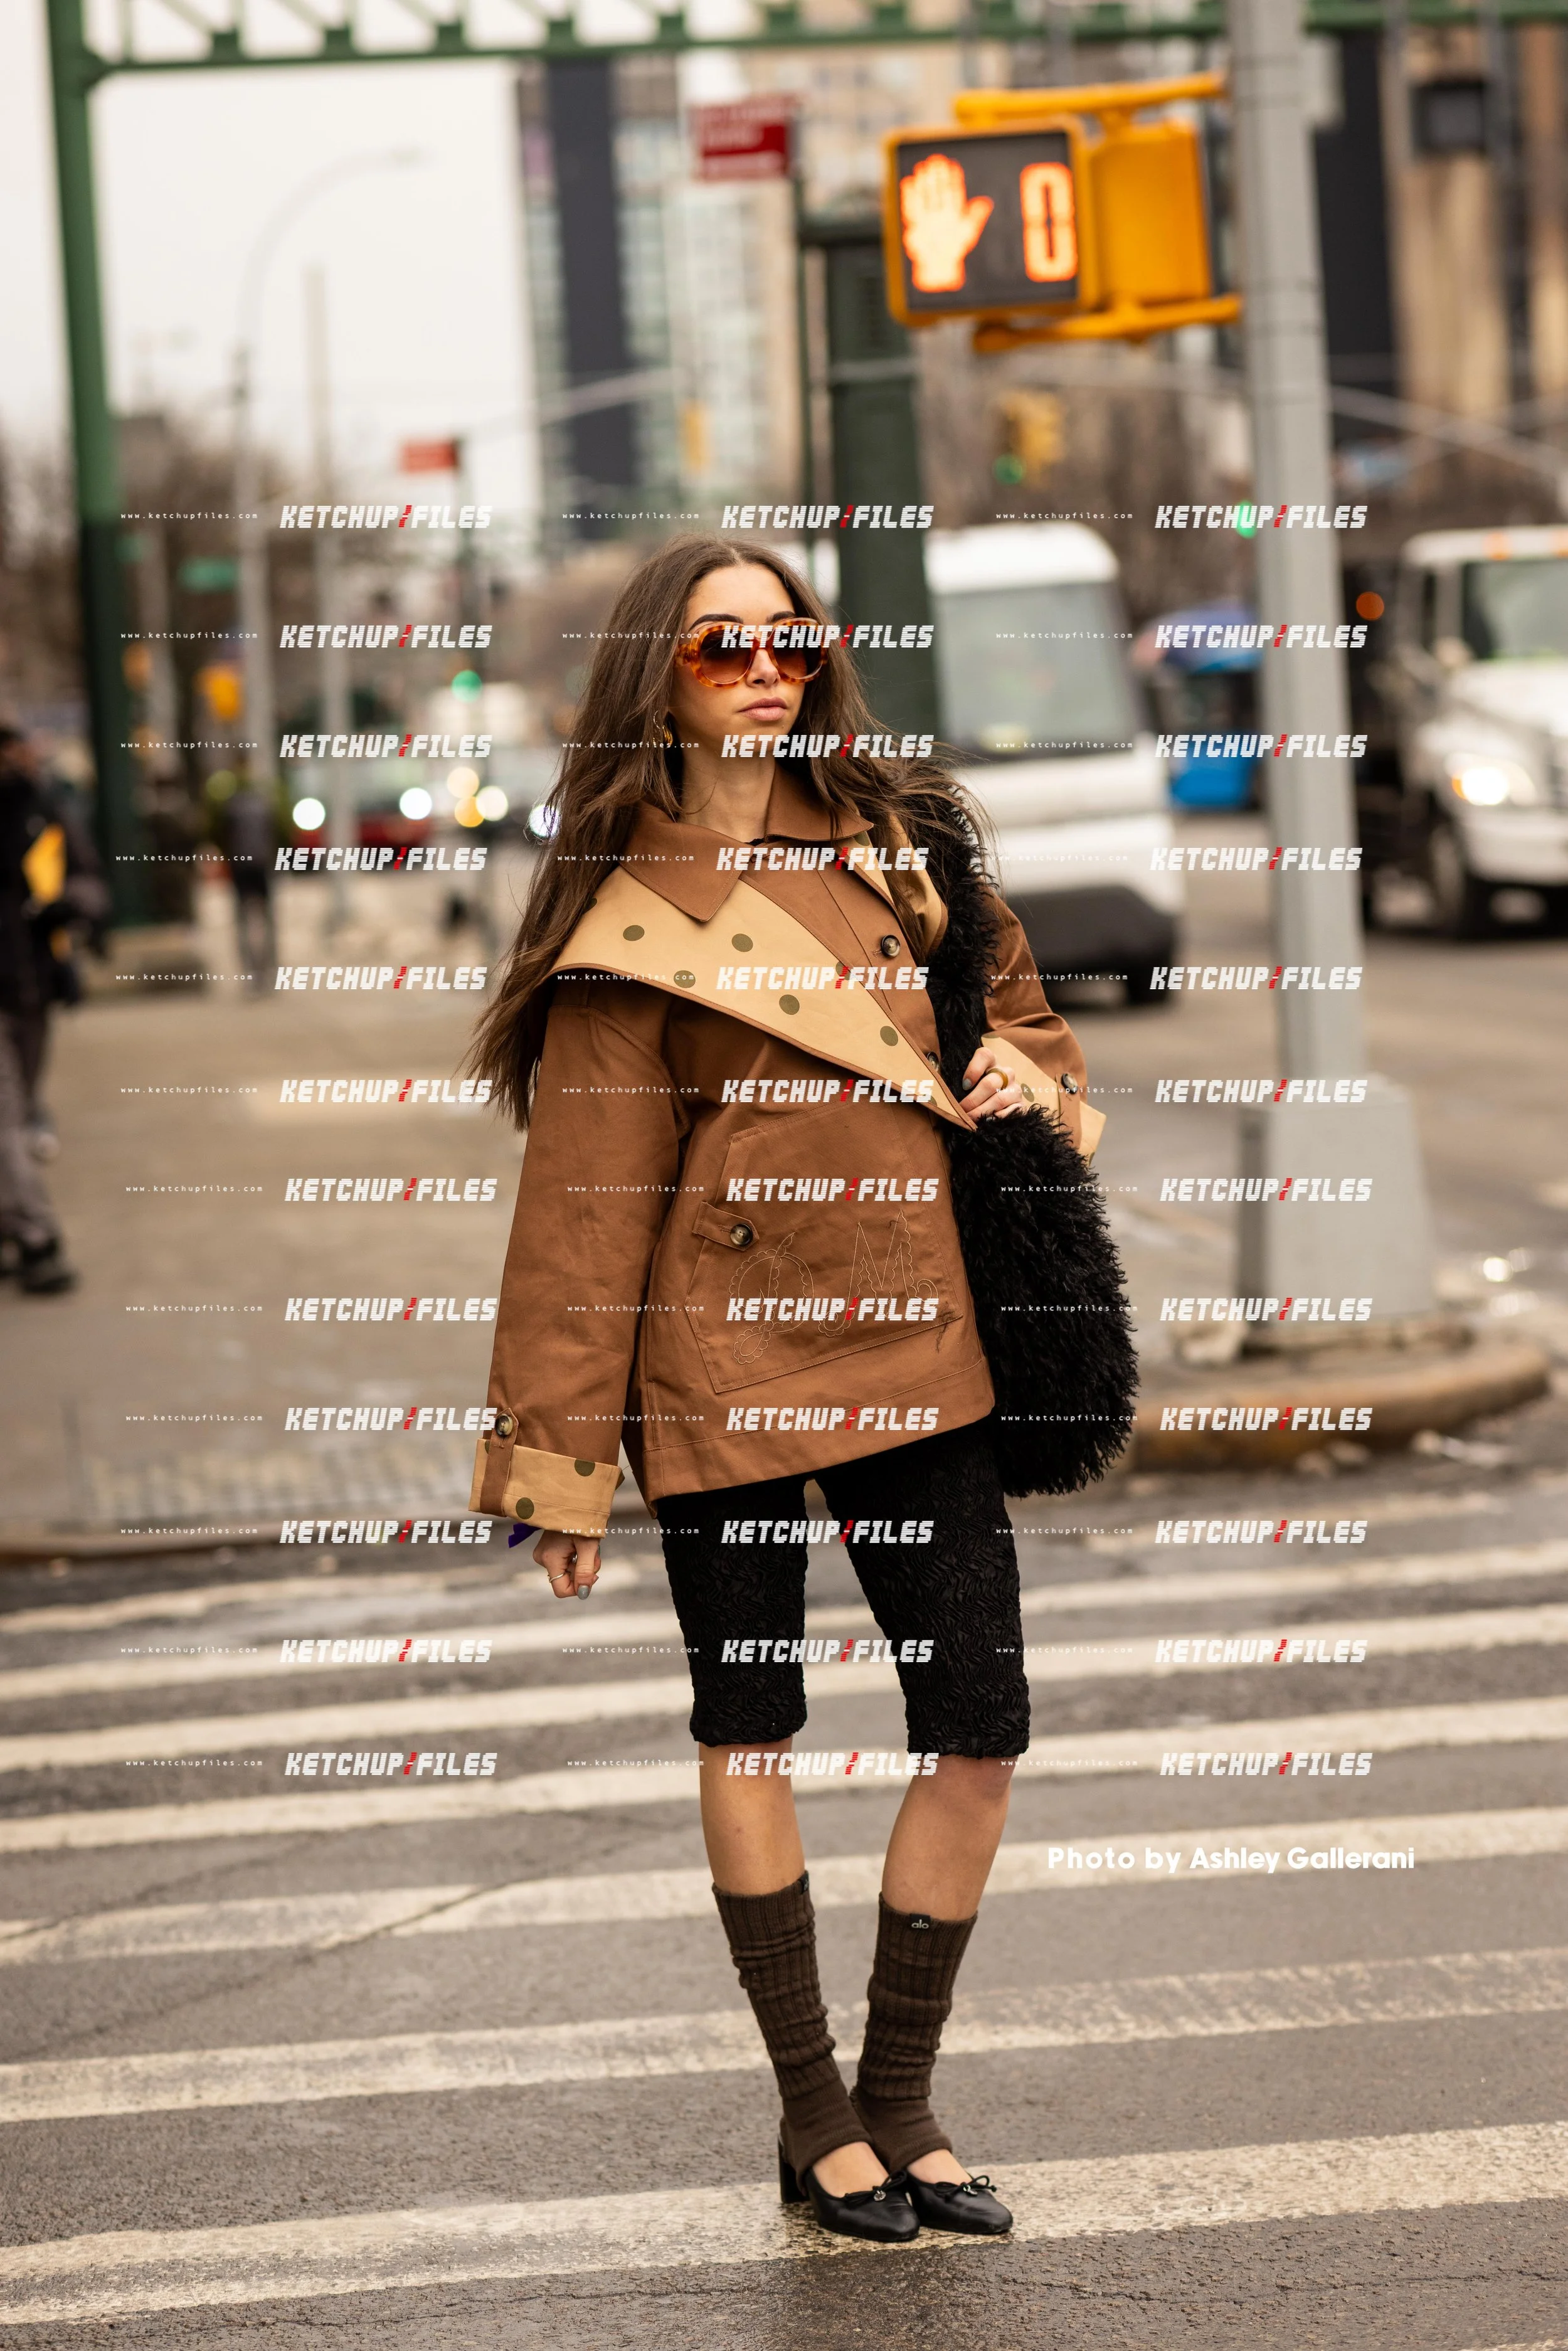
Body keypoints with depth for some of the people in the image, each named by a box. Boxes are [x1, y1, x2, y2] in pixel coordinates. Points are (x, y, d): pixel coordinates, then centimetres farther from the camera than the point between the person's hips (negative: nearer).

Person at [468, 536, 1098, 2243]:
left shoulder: (895, 839, 9)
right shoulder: (637, 911, -6)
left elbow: (1018, 1002, 24)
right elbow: (584, 1193, -7)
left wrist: (1027, 1071, -1)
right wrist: (563, 1458, -9)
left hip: (910, 1339, 5)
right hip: (724, 1348, -5)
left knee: (982, 1731, 2)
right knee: (751, 1725, 5)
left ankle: (900, 2104, 15)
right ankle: (813, 2119, 16)